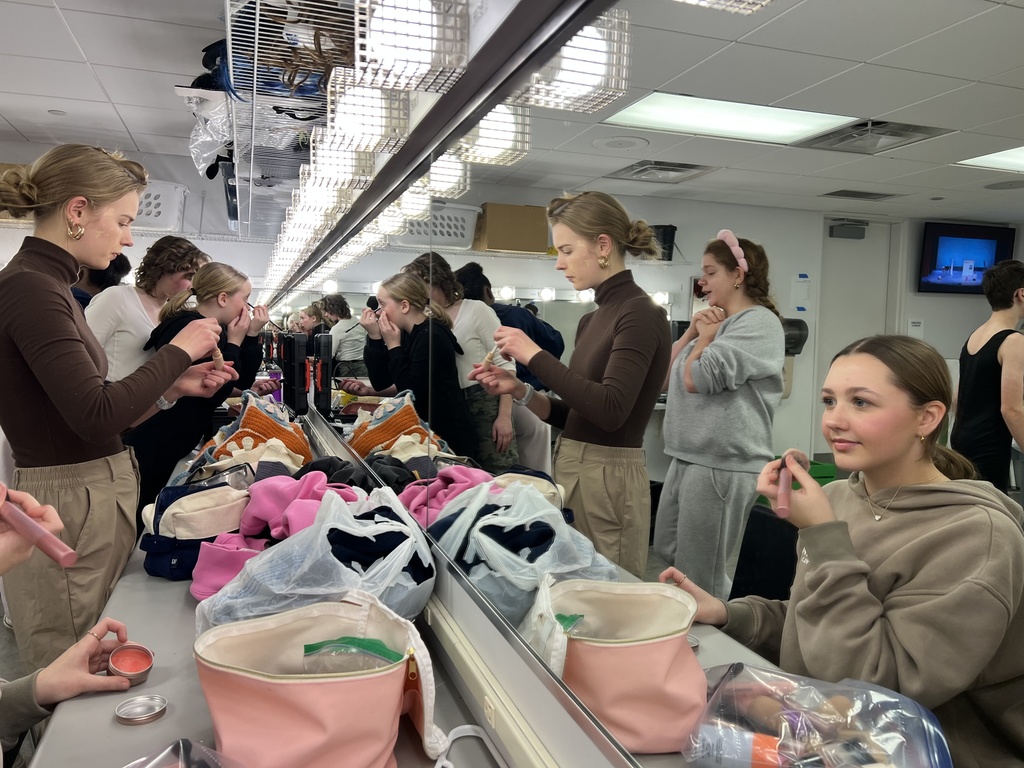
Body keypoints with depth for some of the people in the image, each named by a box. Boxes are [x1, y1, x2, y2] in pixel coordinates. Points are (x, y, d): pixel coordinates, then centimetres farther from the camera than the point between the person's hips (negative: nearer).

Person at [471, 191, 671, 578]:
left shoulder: (641, 314, -12)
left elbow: (610, 409, -25)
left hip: (609, 479, -8)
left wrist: (535, 356, -20)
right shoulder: (592, 319, 12)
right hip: (570, 470, 8)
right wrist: (519, 390, 0)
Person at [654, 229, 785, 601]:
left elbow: (696, 378, -22)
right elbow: (664, 376, 13)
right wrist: (692, 332, 3)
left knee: (700, 582, 1)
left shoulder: (759, 323, -12)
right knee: (666, 554, 19)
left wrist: (706, 336, -4)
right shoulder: (715, 322, 16)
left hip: (722, 465, -9)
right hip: (686, 458, 10)